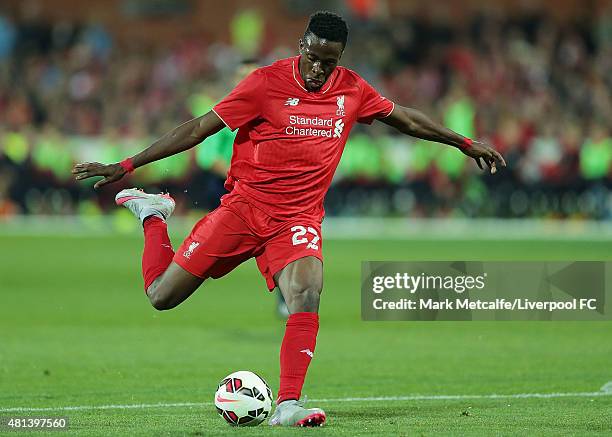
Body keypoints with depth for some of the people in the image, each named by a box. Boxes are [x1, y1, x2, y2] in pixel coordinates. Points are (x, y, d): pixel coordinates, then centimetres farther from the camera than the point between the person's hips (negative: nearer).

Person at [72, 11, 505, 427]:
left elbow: (405, 118, 18)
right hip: (243, 206, -2)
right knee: (162, 296, 1)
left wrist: (466, 144, 24)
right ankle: (154, 214, 31)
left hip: (299, 218, 2)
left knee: (307, 293, -28)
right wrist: (125, 166, -11)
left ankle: (287, 405, -24)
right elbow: (200, 127, -9)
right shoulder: (267, 82, -11)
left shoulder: (352, 90, 1)